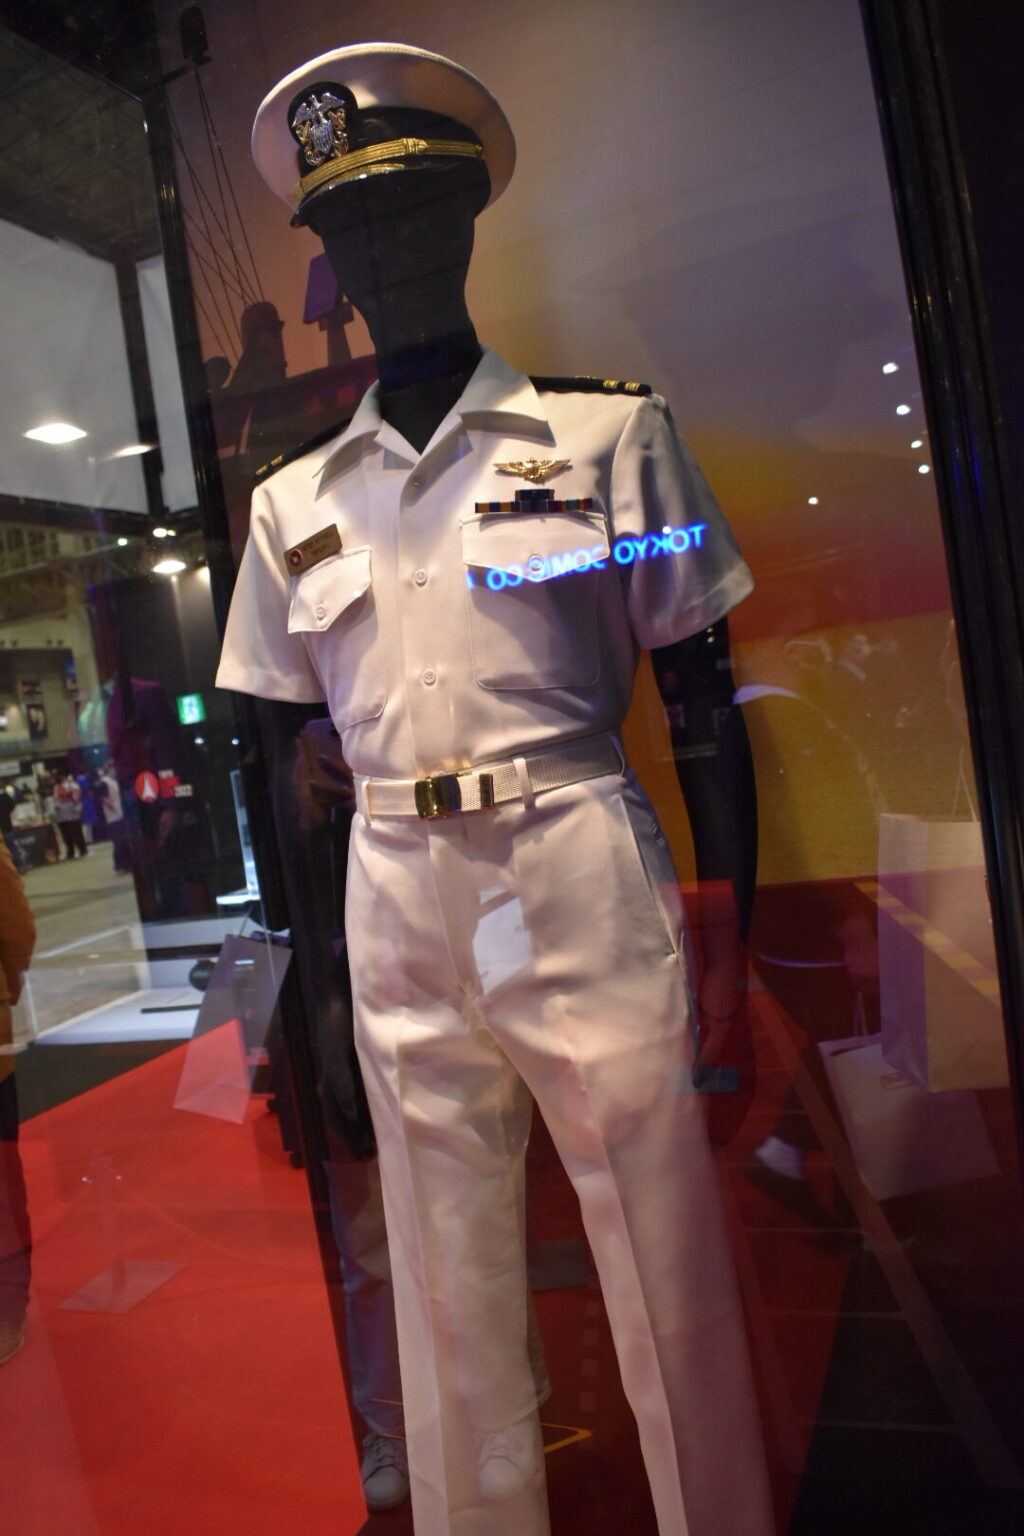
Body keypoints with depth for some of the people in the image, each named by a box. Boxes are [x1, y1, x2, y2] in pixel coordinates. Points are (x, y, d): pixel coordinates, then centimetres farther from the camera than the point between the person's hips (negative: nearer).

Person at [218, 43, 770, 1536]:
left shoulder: (610, 427, 2)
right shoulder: (295, 498, 11)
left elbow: (704, 698, 1)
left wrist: (728, 924, -4)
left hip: (581, 873, -3)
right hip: (396, 903, 3)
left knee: (670, 1275, 7)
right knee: (450, 1297, 16)